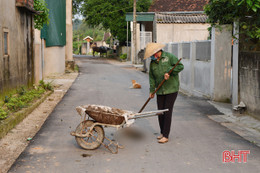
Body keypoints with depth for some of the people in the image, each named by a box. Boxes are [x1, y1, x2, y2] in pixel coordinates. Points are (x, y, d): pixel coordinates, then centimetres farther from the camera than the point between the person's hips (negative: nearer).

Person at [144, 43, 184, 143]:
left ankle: (166, 136, -3)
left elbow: (180, 66, -9)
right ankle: (162, 132, 23)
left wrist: (169, 72, -17)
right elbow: (152, 78, 12)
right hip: (160, 91, 5)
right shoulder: (152, 63, 10)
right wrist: (152, 91, 6)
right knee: (160, 112, 7)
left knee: (167, 112, -6)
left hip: (171, 89, -5)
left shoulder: (169, 57, -5)